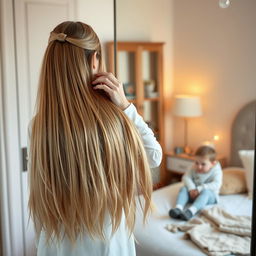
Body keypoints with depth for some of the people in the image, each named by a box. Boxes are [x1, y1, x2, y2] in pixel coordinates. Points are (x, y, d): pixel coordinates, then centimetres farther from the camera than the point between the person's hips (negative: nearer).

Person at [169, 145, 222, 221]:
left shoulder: (216, 172, -10)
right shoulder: (194, 169, 2)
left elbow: (216, 185, -25)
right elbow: (186, 177, -7)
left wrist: (200, 189, -33)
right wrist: (191, 188, -26)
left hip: (209, 195, -4)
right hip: (194, 193, 4)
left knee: (205, 192, -36)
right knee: (183, 189, -19)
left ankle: (191, 211, -57)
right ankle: (178, 208, -43)